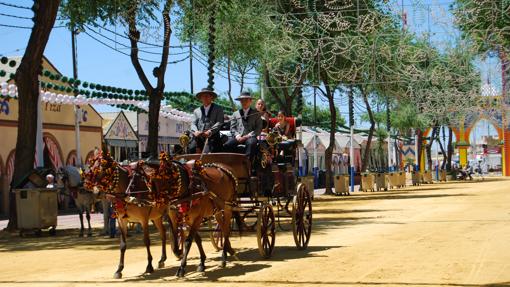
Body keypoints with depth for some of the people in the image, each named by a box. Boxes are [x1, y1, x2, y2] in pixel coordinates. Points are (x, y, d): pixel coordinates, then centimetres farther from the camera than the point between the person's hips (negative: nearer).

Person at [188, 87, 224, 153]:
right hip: (198, 137, 2)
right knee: (191, 148, -27)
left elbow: (219, 123, 3)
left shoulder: (218, 109, 16)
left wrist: (210, 131, -13)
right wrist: (195, 131, -8)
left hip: (212, 136, -2)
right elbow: (193, 124, 16)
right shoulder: (196, 111, 26)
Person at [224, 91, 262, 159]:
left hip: (250, 137, -2)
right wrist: (237, 135, -5)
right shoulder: (236, 114, 24)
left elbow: (259, 128, 6)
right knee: (227, 145, -28)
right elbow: (232, 128, 17)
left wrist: (248, 136, -8)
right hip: (238, 137, 2)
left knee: (251, 143, -39)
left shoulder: (256, 114, 16)